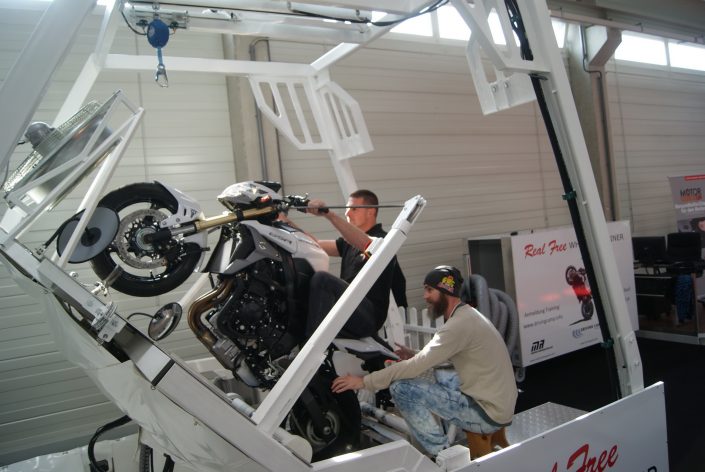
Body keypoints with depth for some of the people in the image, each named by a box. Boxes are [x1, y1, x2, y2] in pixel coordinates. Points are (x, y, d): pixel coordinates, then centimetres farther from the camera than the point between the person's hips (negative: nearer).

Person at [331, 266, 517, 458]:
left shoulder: (460, 324, -21)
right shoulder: (467, 315, 9)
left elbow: (416, 367, -23)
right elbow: (450, 356, 20)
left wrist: (364, 381, -16)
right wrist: (415, 356, 5)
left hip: (488, 413, -10)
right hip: (500, 403, 10)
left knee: (401, 388, -14)